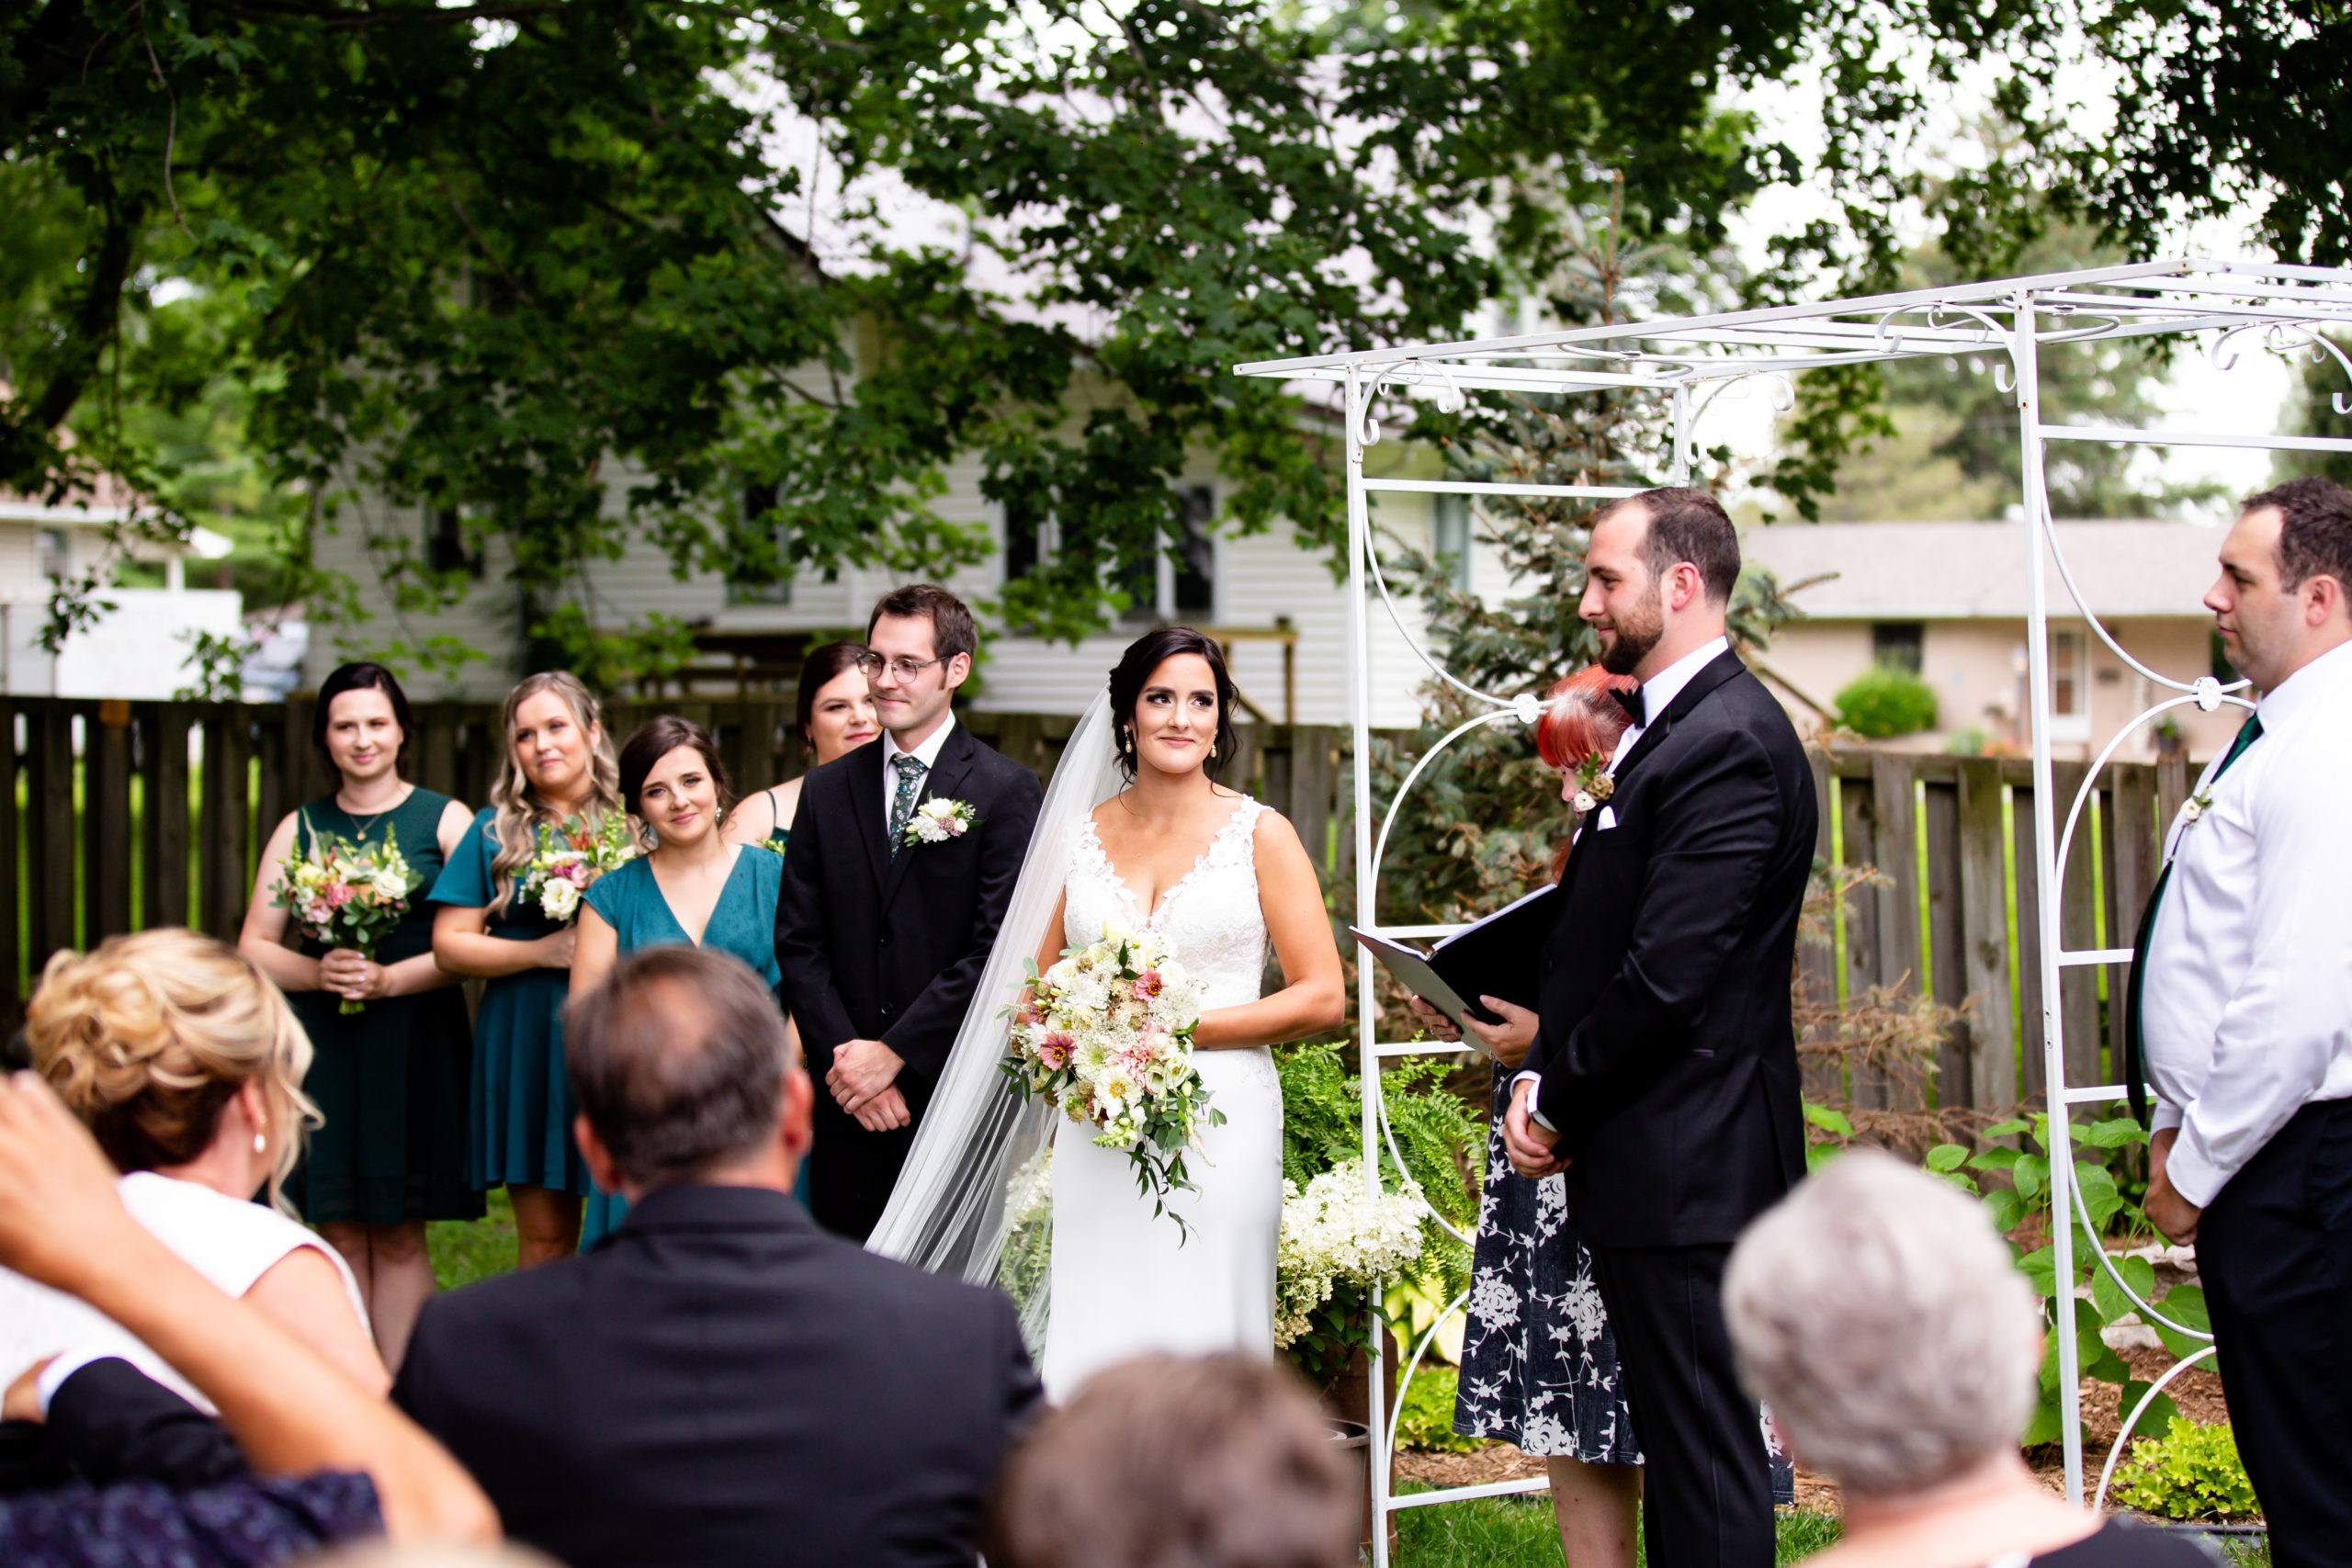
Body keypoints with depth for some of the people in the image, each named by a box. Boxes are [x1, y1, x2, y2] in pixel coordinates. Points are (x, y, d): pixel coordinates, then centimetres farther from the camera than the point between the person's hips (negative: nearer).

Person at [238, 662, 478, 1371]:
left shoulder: (444, 820, 4)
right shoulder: (300, 828, 12)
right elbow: (254, 947, 10)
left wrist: (392, 979, -15)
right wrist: (317, 973, -9)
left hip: (413, 1040, -2)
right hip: (320, 1044, 2)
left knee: (399, 1236, -2)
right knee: (341, 1235, 1)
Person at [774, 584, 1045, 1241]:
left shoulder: (1006, 791, -2)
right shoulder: (827, 790, 11)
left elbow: (998, 950, -9)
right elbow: (799, 945, 7)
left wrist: (893, 1053, -11)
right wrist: (844, 1060, -6)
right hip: (847, 1110, 3)